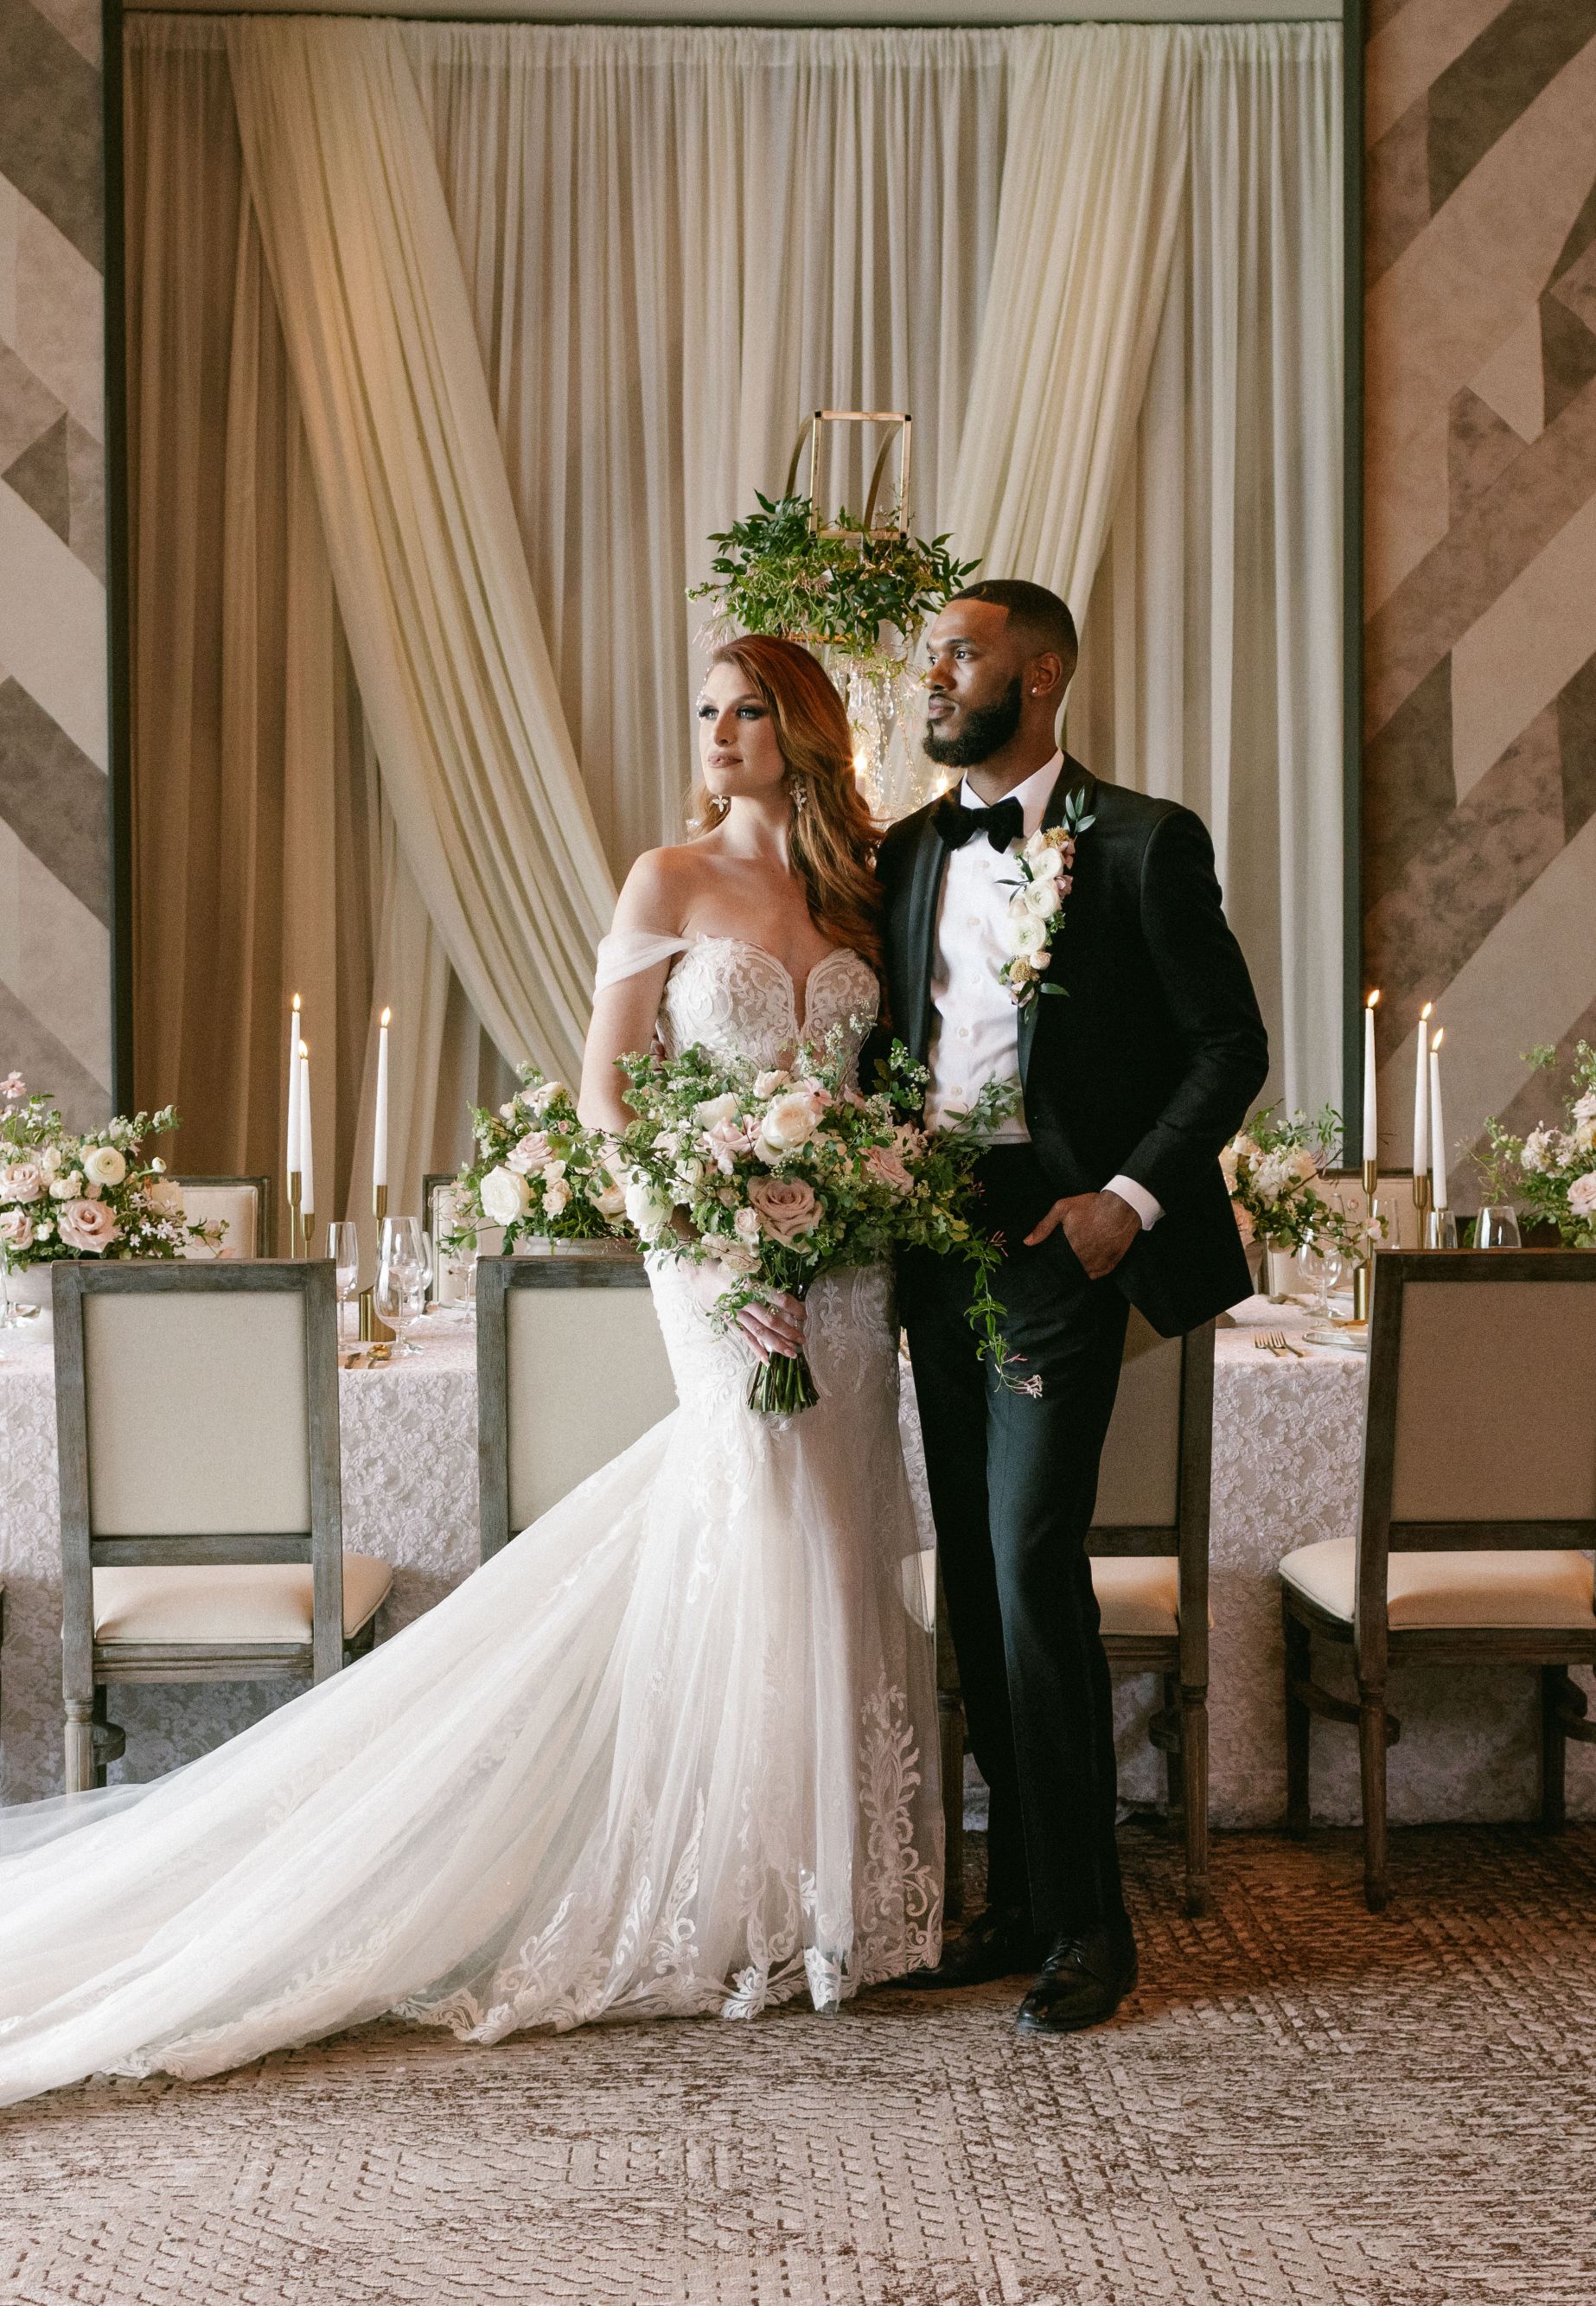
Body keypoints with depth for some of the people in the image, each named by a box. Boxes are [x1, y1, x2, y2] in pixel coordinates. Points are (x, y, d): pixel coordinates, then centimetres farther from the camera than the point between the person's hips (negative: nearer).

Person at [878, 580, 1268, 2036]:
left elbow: (1231, 1045, -3)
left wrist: (1132, 1195, -13)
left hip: (1058, 1243, -6)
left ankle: (1084, 1923, 1)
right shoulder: (908, 855, 13)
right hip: (931, 1244, 6)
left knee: (1034, 1562, -12)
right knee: (974, 1575, 9)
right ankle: (1021, 1898, 20)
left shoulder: (1140, 845, -4)